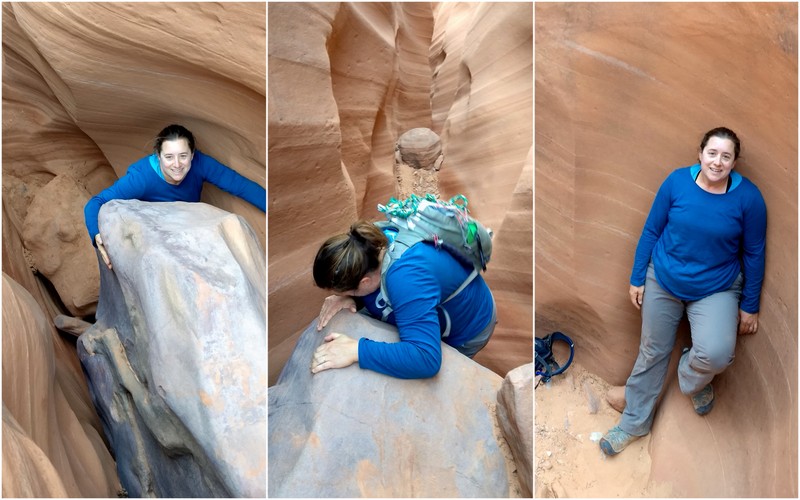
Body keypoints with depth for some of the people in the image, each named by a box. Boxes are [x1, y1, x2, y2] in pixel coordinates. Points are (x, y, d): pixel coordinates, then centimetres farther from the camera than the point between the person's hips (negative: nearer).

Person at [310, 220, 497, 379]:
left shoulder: (407, 278, -48)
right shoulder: (370, 243, -26)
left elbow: (426, 359, -56)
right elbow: (352, 274, -3)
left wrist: (356, 350, -53)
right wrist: (344, 297, -26)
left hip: (468, 326, -6)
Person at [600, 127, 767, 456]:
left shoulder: (748, 197, -13)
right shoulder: (677, 181, -10)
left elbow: (754, 253, -3)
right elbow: (651, 231, -1)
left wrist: (750, 305, 1)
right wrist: (637, 279, 1)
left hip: (717, 288, -1)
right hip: (663, 280, 1)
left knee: (716, 354, -24)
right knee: (652, 353, 11)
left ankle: (692, 379, 14)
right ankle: (634, 423, 30)